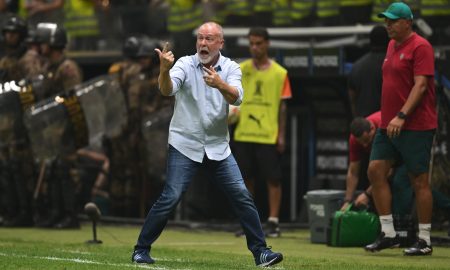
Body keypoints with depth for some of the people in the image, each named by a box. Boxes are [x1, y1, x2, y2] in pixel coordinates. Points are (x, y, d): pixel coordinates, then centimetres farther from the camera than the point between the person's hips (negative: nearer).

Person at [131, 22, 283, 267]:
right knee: (170, 199, -10)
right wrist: (164, 70, -46)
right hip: (185, 145, -3)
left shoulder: (230, 68, 0)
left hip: (218, 146, 3)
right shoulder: (185, 64, -7)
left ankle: (260, 251, 6)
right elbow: (167, 90, -25)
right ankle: (141, 250, 2)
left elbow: (236, 98, -18)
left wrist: (220, 85, -38)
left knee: (242, 198, -2)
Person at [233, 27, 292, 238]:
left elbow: (282, 106, 4)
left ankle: (273, 222, 3)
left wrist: (281, 135, 0)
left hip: (269, 136, -2)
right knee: (246, 179, 6)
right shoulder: (240, 70, 7)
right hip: (243, 134, 2)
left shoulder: (279, 73, 2)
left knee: (273, 179, -3)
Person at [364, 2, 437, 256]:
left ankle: (425, 240, 3)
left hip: (416, 127, -9)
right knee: (376, 170, 1)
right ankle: (388, 233, 6)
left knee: (419, 180, -4)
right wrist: (390, 119, 18)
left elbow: (420, 85, -19)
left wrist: (402, 116, -26)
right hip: (389, 125, 9)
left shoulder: (420, 46, -11)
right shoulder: (392, 45, 15)